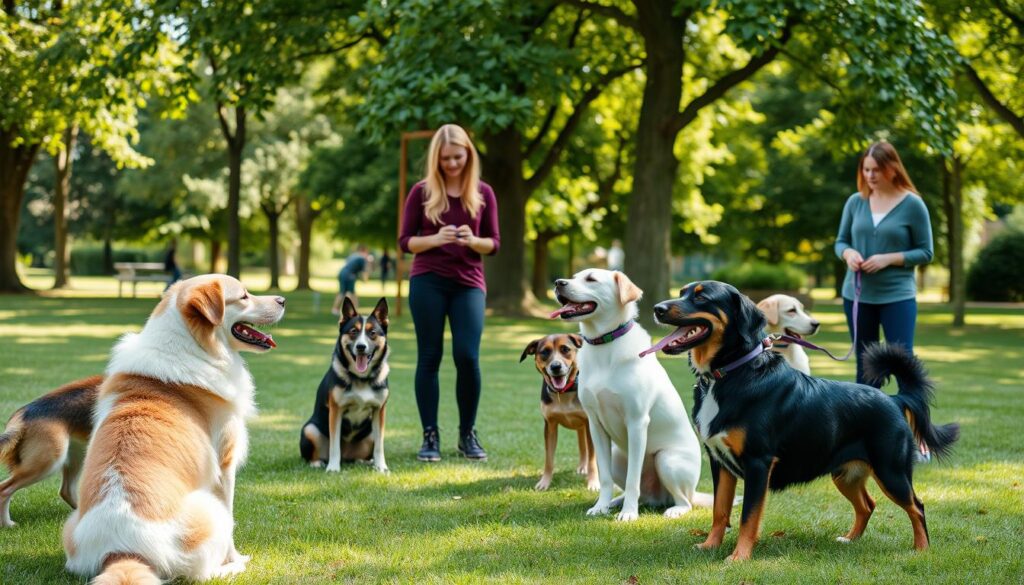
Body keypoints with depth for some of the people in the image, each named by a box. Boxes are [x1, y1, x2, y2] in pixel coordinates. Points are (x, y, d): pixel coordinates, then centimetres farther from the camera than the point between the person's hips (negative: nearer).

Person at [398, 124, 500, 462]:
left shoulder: (483, 193, 6)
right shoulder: (422, 192, 2)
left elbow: (494, 243, 8)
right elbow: (405, 241, 2)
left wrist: (473, 241, -14)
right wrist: (436, 239, -16)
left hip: (468, 282, 1)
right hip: (427, 281, -1)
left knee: (467, 356, -8)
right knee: (429, 357, 1)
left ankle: (468, 435, 7)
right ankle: (430, 436, 8)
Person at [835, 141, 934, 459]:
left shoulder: (912, 205, -6)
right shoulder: (856, 202, 4)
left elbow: (925, 252, -3)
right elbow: (840, 241, 12)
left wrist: (890, 259, -17)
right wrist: (848, 253, -10)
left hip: (898, 297, -4)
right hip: (858, 296, 4)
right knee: (865, 367, 11)